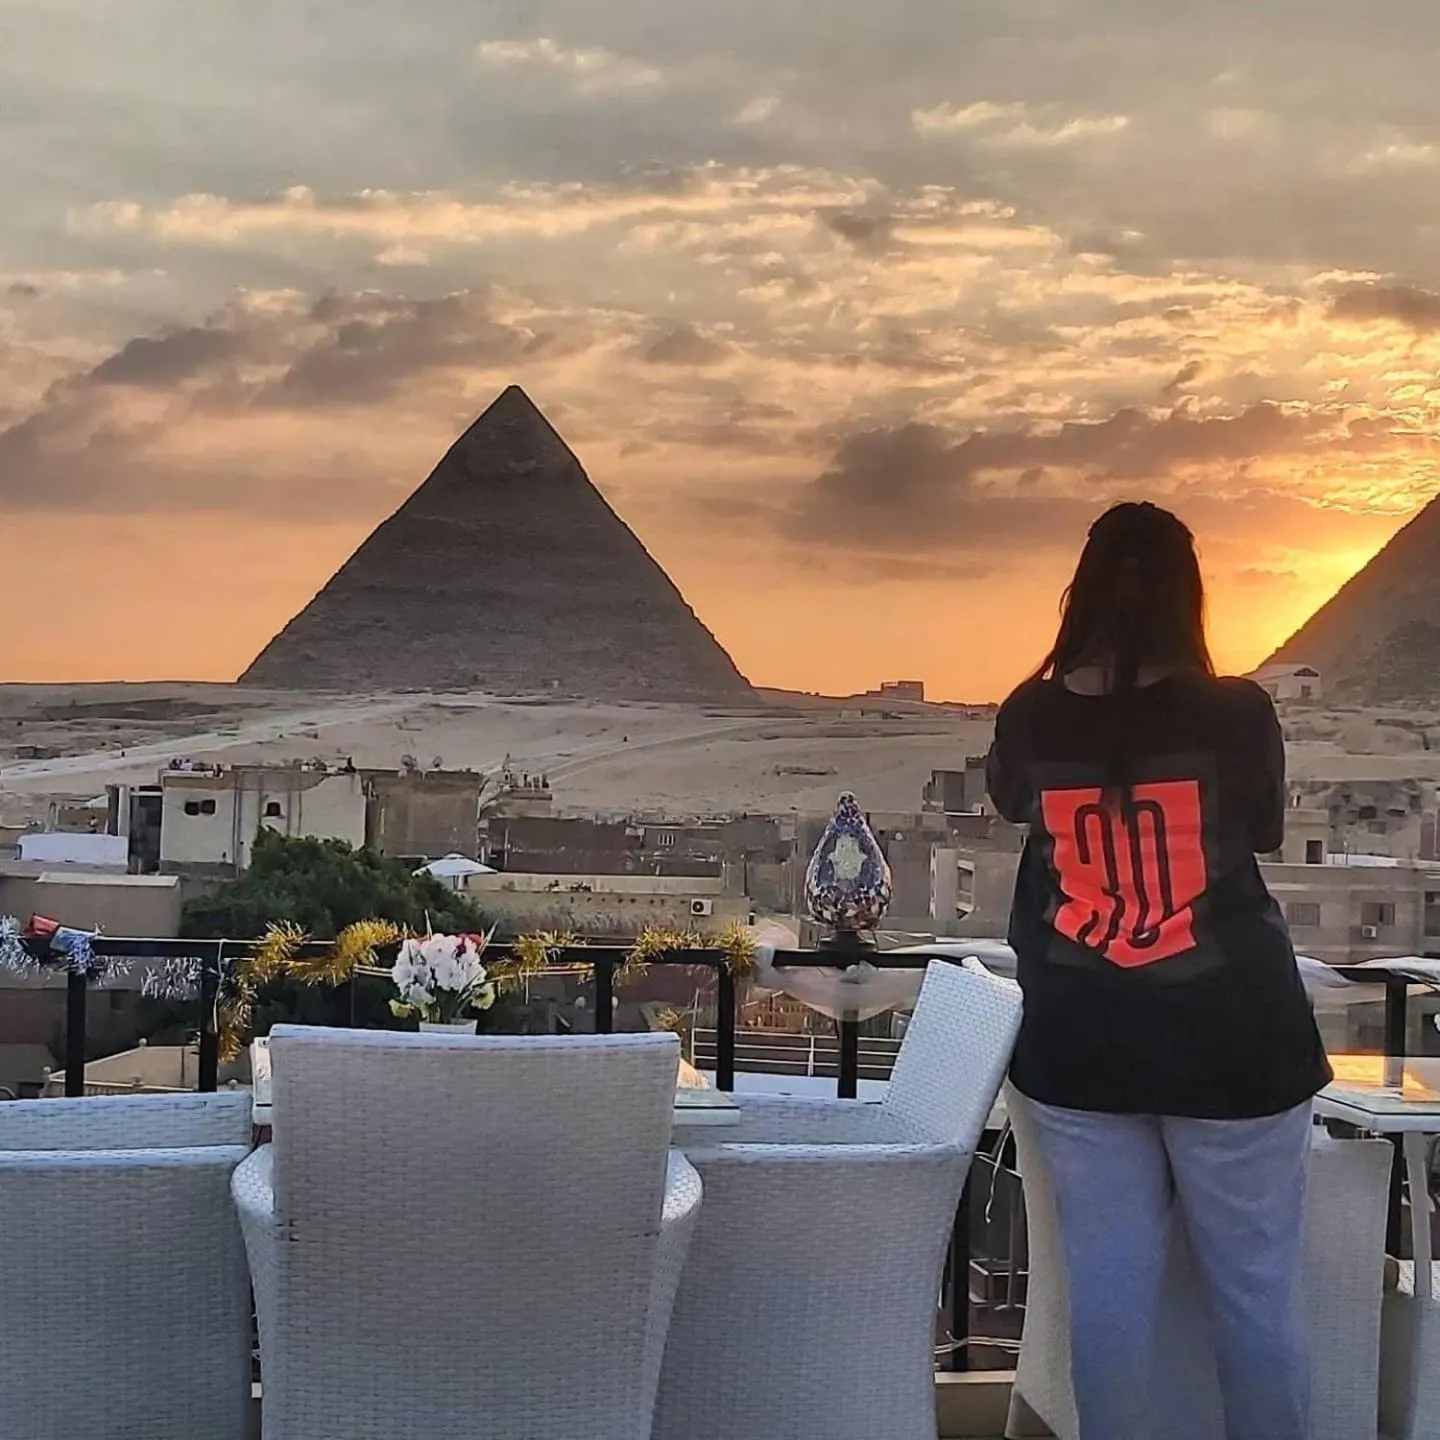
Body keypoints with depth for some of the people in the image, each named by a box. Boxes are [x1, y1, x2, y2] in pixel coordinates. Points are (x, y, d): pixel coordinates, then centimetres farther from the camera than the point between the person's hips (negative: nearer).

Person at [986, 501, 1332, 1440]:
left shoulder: (1030, 721, -5)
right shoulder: (1237, 714, -12)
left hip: (1080, 1043, 3)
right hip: (1229, 1039, -2)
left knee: (1107, 1289, 9)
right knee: (1256, 1292, 8)